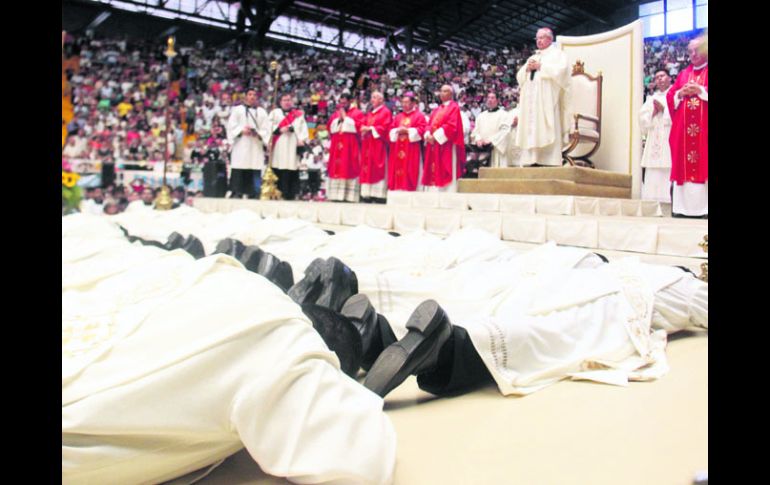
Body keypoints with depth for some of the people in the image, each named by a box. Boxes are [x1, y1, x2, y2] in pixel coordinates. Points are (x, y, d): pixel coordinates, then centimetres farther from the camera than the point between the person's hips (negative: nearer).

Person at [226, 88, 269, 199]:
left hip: (256, 146, 2)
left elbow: (266, 129, 7)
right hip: (240, 145, -2)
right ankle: (235, 193, -4)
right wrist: (242, 130, -14)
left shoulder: (262, 112, 16)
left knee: (254, 172, -3)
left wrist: (258, 134, -12)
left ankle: (251, 194, 0)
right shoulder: (237, 110, 12)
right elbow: (231, 126, 4)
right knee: (238, 172, -8)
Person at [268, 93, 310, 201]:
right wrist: (279, 130, -12)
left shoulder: (299, 114, 19)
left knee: (292, 170, -7)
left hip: (293, 146, 0)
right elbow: (269, 126, 6)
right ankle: (278, 192, -5)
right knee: (279, 170, -7)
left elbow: (303, 128, 8)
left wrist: (302, 140, -9)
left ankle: (290, 193, -6)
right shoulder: (275, 113, 17)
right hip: (279, 146, 0)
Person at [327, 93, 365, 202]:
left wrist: (345, 117, -7)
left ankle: (349, 196, -11)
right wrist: (338, 118, -2)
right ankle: (337, 195, 1)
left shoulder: (357, 113, 3)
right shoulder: (336, 114, 19)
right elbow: (331, 128, 12)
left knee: (349, 170, -9)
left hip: (350, 147, -5)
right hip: (337, 146, 5)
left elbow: (357, 126, -12)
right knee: (336, 170, 0)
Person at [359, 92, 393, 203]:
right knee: (367, 168, 2)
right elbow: (363, 125, 19)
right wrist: (364, 129, -3)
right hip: (368, 144, 7)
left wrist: (370, 129, -14)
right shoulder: (369, 113, 22)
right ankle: (368, 194, 3)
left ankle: (379, 195, -9)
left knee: (378, 168, -9)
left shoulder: (385, 112, 0)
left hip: (378, 144, -7)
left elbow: (385, 127, -12)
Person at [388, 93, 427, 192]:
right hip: (397, 149, 5)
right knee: (397, 170, 2)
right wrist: (397, 131, -8)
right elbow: (391, 130, 13)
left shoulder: (419, 115, 3)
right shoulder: (398, 116, 19)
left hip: (411, 150, -5)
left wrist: (407, 131, -14)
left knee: (410, 172, -7)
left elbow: (422, 130, -9)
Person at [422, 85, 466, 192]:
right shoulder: (436, 110, 22)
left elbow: (451, 126, -15)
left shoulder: (454, 107, -2)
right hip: (433, 144, 8)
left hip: (446, 146, -8)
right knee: (434, 173, 5)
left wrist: (436, 136, -17)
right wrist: (428, 135, -6)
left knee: (445, 175, -9)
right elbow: (429, 124, 15)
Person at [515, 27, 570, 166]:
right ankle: (533, 161, -6)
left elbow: (560, 70, -10)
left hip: (547, 101, -6)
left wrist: (540, 66, -7)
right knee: (531, 133, -3)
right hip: (531, 102, 6)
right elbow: (520, 77, 19)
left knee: (547, 133, -14)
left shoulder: (558, 54, 8)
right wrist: (527, 68, 0)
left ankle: (550, 164, -18)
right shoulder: (532, 58, 27)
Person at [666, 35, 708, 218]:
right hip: (684, 129, 4)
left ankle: (704, 207, -11)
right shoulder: (683, 74, 20)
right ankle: (683, 207, -2)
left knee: (704, 165, -9)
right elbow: (670, 97, 14)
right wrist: (681, 94, -4)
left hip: (705, 128, -4)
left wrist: (701, 91, -13)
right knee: (684, 167, -1)